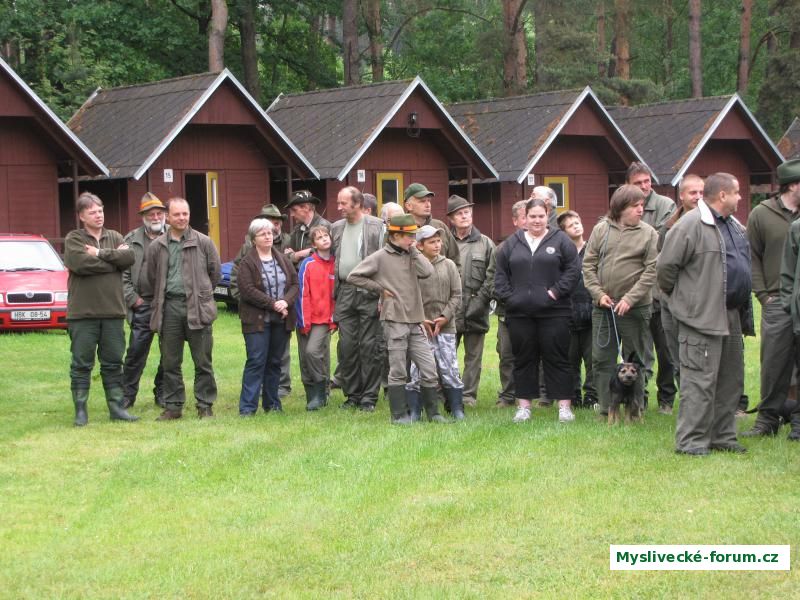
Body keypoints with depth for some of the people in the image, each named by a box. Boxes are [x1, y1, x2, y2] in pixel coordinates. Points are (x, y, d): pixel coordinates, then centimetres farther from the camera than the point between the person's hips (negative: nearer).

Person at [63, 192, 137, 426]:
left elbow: (129, 257, -6)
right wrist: (114, 258, -8)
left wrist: (100, 253, -12)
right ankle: (81, 411, 7)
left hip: (112, 311, 4)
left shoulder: (115, 238, 12)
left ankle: (116, 407, 15)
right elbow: (80, 263, -18)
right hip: (83, 312, -4)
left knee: (113, 363, 9)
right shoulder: (74, 239, 0)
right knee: (81, 364, 1)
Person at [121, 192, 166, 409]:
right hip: (143, 305, 0)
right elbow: (123, 273, 5)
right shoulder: (132, 240, 7)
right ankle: (127, 394, 8)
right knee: (136, 351, -1)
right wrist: (133, 298, -3)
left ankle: (162, 393, 17)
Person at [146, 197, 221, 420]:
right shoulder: (157, 246, 7)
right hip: (169, 307, 2)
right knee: (170, 362, 6)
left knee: (203, 361, 0)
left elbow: (215, 271, 10)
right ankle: (173, 406, 13)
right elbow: (152, 277, 16)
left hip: (197, 307, -2)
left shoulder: (203, 242, 3)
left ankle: (205, 406, 7)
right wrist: (162, 299, 14)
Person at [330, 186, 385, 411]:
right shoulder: (336, 228, 14)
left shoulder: (376, 226, -3)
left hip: (368, 293, -5)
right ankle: (352, 394, 14)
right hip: (344, 293, 5)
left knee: (369, 346, -2)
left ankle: (369, 397, 4)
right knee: (346, 346, 5)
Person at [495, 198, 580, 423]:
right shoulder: (512, 243, 12)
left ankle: (564, 406, 4)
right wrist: (507, 296, -1)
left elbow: (573, 270, -1)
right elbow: (500, 274, 12)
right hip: (519, 313, 3)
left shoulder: (560, 240, 4)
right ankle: (523, 406, 13)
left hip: (553, 312, -3)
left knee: (557, 358, 0)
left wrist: (556, 292, -9)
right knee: (523, 359, 7)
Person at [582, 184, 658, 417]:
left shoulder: (648, 234, -1)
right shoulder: (601, 230, 5)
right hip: (603, 306, 2)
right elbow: (588, 265, 6)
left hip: (635, 308, -2)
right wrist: (598, 293, -6)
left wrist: (630, 298, -15)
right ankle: (605, 410, 13)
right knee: (601, 358, 5)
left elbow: (651, 270, -7)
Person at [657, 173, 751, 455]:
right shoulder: (691, 225, -15)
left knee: (731, 379, 14)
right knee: (700, 380, -8)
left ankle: (722, 436, 23)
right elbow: (666, 265, -14)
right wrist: (678, 296, -2)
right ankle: (690, 441, -4)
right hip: (702, 316, -9)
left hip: (731, 315, 9)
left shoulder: (734, 226, 15)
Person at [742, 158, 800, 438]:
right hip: (778, 303, -1)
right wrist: (763, 294, -2)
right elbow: (752, 257, 4)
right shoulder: (762, 214, 3)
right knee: (774, 363, 3)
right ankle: (767, 419, 13)